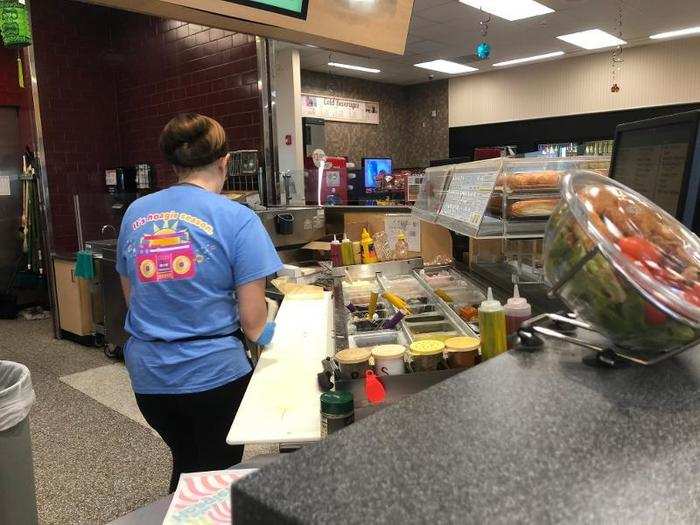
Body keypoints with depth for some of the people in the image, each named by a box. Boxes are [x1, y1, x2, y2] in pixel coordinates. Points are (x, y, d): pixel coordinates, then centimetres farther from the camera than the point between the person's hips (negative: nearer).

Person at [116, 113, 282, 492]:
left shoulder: (135, 213, 1)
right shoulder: (237, 219, -14)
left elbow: (133, 298, 12)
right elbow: (253, 323, -12)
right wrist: (263, 333, 9)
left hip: (148, 373, 5)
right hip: (214, 373, -5)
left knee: (185, 465, 29)